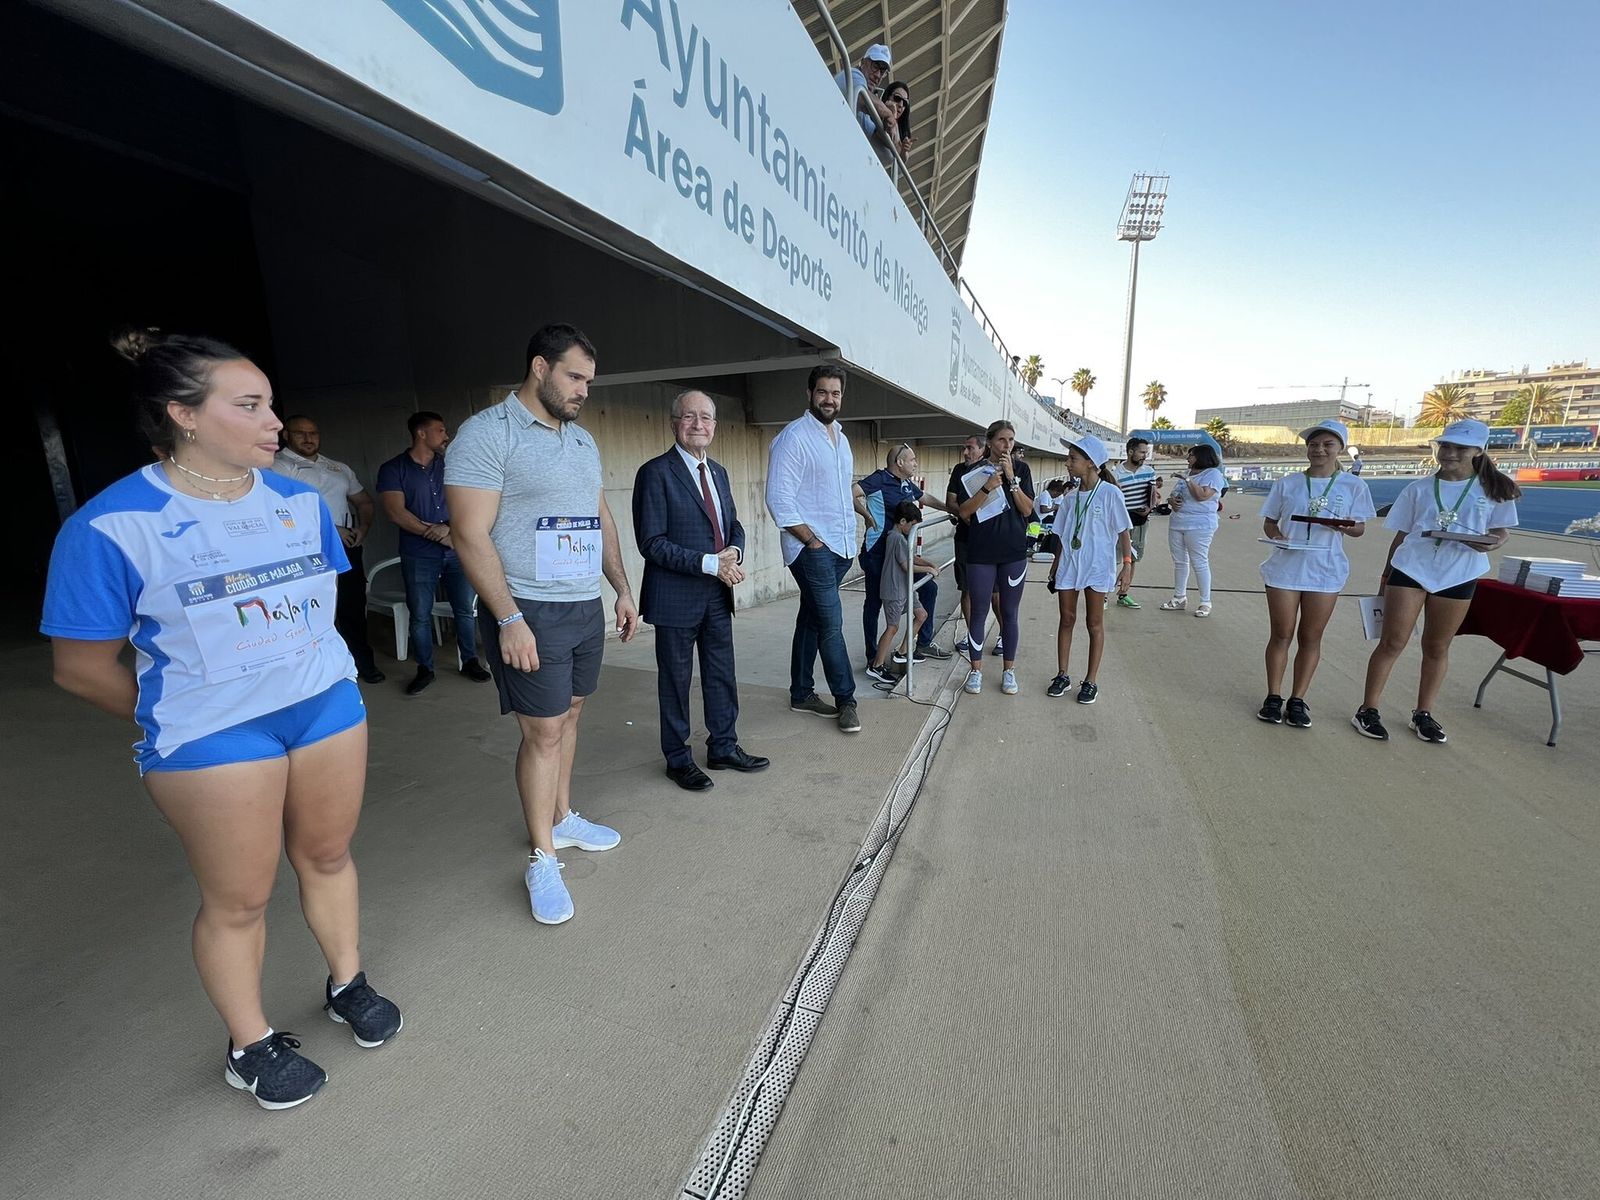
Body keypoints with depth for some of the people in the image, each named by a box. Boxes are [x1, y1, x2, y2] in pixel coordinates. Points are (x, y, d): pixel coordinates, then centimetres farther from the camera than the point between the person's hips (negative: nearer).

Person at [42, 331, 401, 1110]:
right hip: (213, 738, -4)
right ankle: (250, 1047, 34)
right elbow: (82, 667, -5)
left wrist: (308, 679, 13)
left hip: (329, 706, 4)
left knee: (327, 856, 17)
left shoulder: (299, 501, 2)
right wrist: (181, 721, 4)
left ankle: (346, 984, 39)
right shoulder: (111, 525, -13)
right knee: (238, 900, 11)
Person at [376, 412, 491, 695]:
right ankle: (424, 669, 19)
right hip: (419, 555, -2)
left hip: (458, 549, 2)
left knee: (465, 609, 7)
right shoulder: (393, 469, -1)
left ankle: (470, 661, 21)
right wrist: (436, 533, -13)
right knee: (420, 615, 5)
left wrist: (451, 528, -15)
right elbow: (396, 512, -10)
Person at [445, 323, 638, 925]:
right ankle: (542, 859, 15)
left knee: (568, 715, 16)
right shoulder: (488, 432, -10)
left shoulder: (583, 439, 13)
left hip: (586, 606, 7)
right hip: (528, 612, -7)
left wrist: (623, 589, 13)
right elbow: (470, 534, -15)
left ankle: (562, 818, 34)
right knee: (543, 731, -1)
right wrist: (509, 619, -20)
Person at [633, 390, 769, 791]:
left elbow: (734, 524, 17)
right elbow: (651, 543, -16)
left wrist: (734, 552, -7)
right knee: (675, 679, 8)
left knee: (722, 675, 15)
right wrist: (709, 563, -21)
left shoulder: (718, 472, 12)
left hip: (718, 594, 7)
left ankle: (724, 748, 32)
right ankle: (678, 759, 24)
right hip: (676, 596, -6)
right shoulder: (655, 473, -11)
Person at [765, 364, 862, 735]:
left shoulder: (840, 437, 15)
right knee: (831, 622, -7)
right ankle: (845, 699, 6)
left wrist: (850, 533, 12)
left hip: (841, 547, 8)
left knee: (812, 619, 13)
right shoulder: (794, 436, -10)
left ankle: (801, 693, 22)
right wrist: (812, 539, -15)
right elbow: (779, 498, -15)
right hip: (811, 547, -7)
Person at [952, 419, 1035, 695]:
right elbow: (964, 511, -6)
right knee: (979, 612, 4)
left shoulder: (1021, 469, 5)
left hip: (1014, 552, 1)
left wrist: (1012, 478, -12)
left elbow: (1027, 510, -3)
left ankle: (1008, 670, 19)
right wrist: (988, 487, -18)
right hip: (981, 552, -1)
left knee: (1009, 613, 7)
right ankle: (976, 669, 16)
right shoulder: (974, 472, 1)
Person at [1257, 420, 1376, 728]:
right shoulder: (1286, 483, 4)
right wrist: (1277, 536, -14)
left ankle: (1297, 700, 15)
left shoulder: (1353, 486, 3)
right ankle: (1273, 697, 14)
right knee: (1281, 635, 5)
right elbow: (1269, 521, 8)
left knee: (1310, 638, 6)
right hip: (1285, 567, 0)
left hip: (1325, 572, 0)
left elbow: (1359, 529, 6)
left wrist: (1344, 527, -17)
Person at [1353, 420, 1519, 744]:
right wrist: (1386, 575, 9)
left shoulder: (1494, 490, 3)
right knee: (1392, 642, -2)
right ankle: (1368, 709, 4)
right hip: (1410, 569, -1)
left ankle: (1423, 713, 23)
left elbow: (1502, 530, 8)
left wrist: (1491, 542, -16)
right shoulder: (1419, 488, 4)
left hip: (1458, 575, 1)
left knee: (1437, 647, 11)